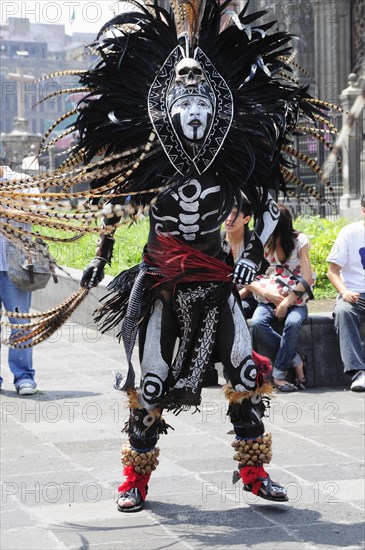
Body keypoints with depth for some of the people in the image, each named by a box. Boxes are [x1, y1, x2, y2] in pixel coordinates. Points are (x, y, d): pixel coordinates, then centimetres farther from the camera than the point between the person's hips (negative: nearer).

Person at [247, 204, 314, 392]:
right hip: (268, 302, 2)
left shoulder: (299, 241, 2)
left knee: (293, 323, -37)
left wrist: (287, 302, -13)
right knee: (257, 324, -32)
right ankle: (296, 361, -22)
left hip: (295, 302, -2)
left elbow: (307, 279, -4)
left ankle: (279, 375, -29)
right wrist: (268, 294, -13)